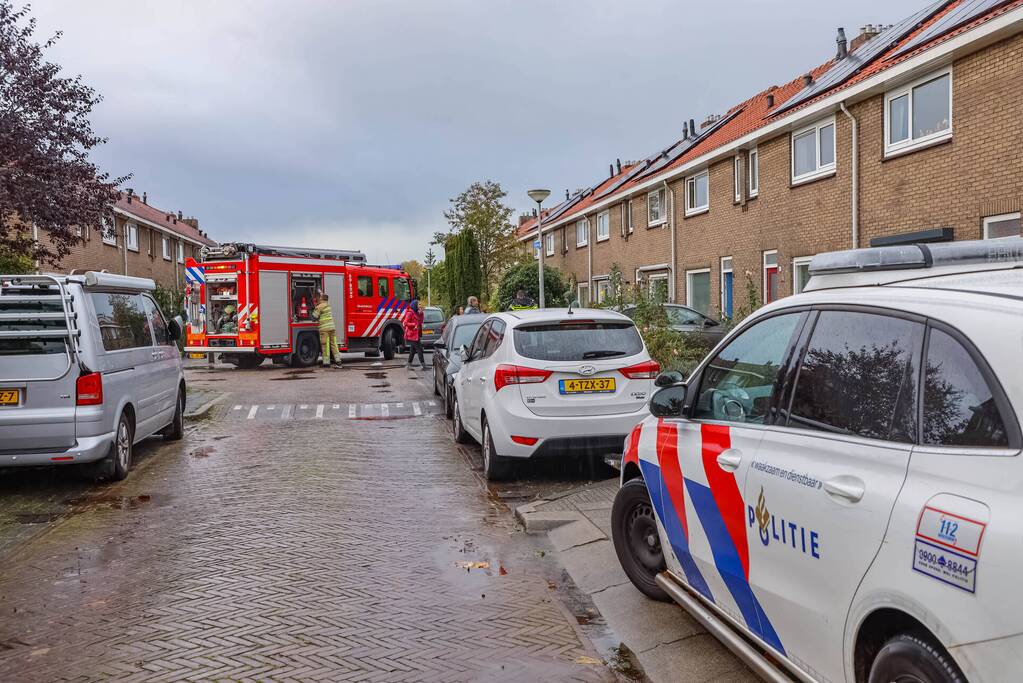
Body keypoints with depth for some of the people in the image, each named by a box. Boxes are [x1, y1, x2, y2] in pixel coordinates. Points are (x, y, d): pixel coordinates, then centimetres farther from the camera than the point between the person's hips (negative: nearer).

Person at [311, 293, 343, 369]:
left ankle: (326, 363, 0)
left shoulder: (319, 307, -8)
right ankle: (338, 361, 5)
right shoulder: (328, 305, 13)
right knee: (334, 344, 7)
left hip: (324, 328, -6)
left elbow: (314, 317, -4)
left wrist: (315, 309, 11)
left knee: (325, 346, -2)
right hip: (332, 327, 6)